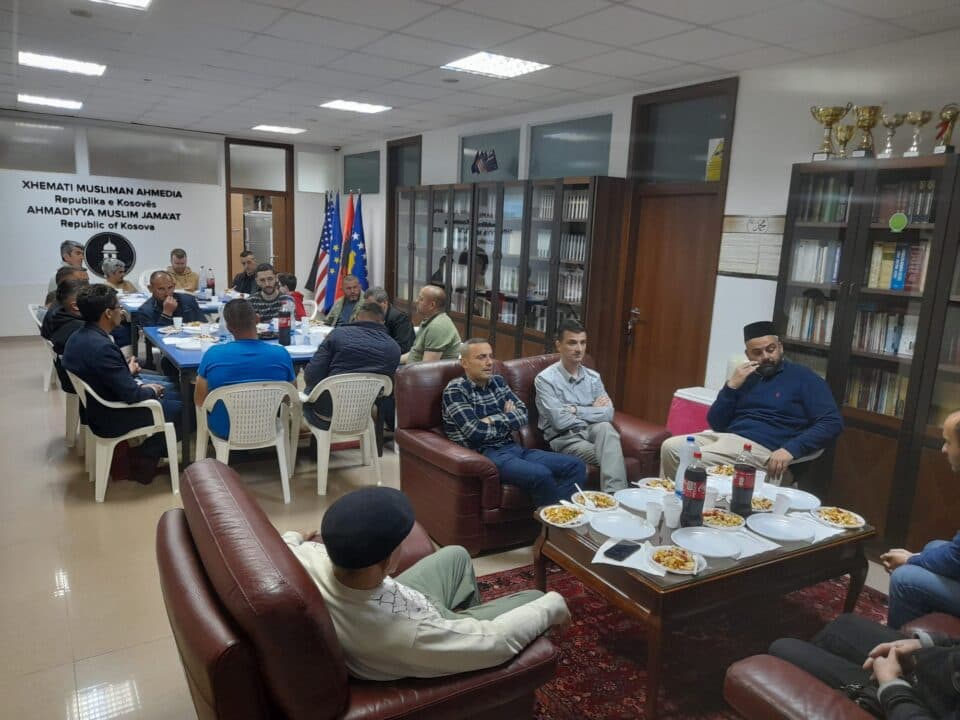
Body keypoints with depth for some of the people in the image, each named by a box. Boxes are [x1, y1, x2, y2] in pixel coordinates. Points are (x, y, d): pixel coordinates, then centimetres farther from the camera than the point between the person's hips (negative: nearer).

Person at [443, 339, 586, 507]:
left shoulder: (498, 382, 15)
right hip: (484, 454, -7)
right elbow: (475, 432, -16)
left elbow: (523, 414, 7)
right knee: (541, 475, -32)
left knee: (576, 465, -8)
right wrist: (508, 420, 0)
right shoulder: (455, 390, -6)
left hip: (513, 448, 8)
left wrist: (493, 420, -9)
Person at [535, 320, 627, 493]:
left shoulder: (593, 377, 10)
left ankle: (615, 493, -38)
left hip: (592, 432, 4)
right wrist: (592, 412, -5)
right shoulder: (545, 379, -8)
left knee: (605, 428, -33)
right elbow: (560, 421, -17)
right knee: (612, 456, -28)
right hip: (564, 438, -4)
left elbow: (608, 414, -5)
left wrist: (576, 410, -14)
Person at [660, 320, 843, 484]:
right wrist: (731, 386, -2)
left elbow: (832, 422, -7)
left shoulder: (803, 378, 3)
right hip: (725, 436, 6)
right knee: (670, 447, -11)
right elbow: (716, 424, 12)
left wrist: (791, 449, -21)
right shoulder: (744, 377, 18)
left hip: (762, 447, -6)